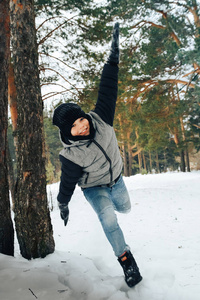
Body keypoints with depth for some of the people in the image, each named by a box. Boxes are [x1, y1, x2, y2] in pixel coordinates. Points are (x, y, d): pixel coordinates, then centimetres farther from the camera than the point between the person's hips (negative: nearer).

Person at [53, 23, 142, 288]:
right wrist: (63, 205, -6)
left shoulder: (100, 119, -28)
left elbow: (107, 90, -23)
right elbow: (68, 182, -19)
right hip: (93, 188, -4)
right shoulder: (71, 156, -34)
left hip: (116, 178, 5)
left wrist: (113, 59, -22)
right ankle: (126, 259, 0)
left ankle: (111, 201, 61)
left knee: (125, 208, 24)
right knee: (108, 219, -21)